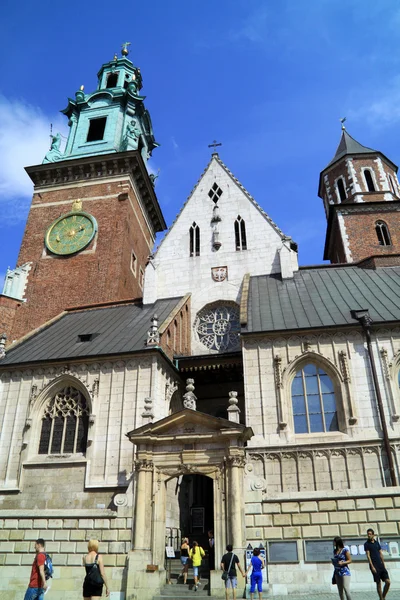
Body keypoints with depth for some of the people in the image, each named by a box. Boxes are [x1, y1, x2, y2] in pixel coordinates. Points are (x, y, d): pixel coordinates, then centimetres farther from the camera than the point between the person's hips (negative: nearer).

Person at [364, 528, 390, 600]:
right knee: (378, 584, -2)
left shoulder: (377, 542, 12)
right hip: (374, 566, -5)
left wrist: (384, 565, 11)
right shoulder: (366, 544, -2)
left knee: (388, 582, -1)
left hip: (381, 565, 5)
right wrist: (372, 566, -14)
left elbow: (381, 554, 15)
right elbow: (368, 556, -7)